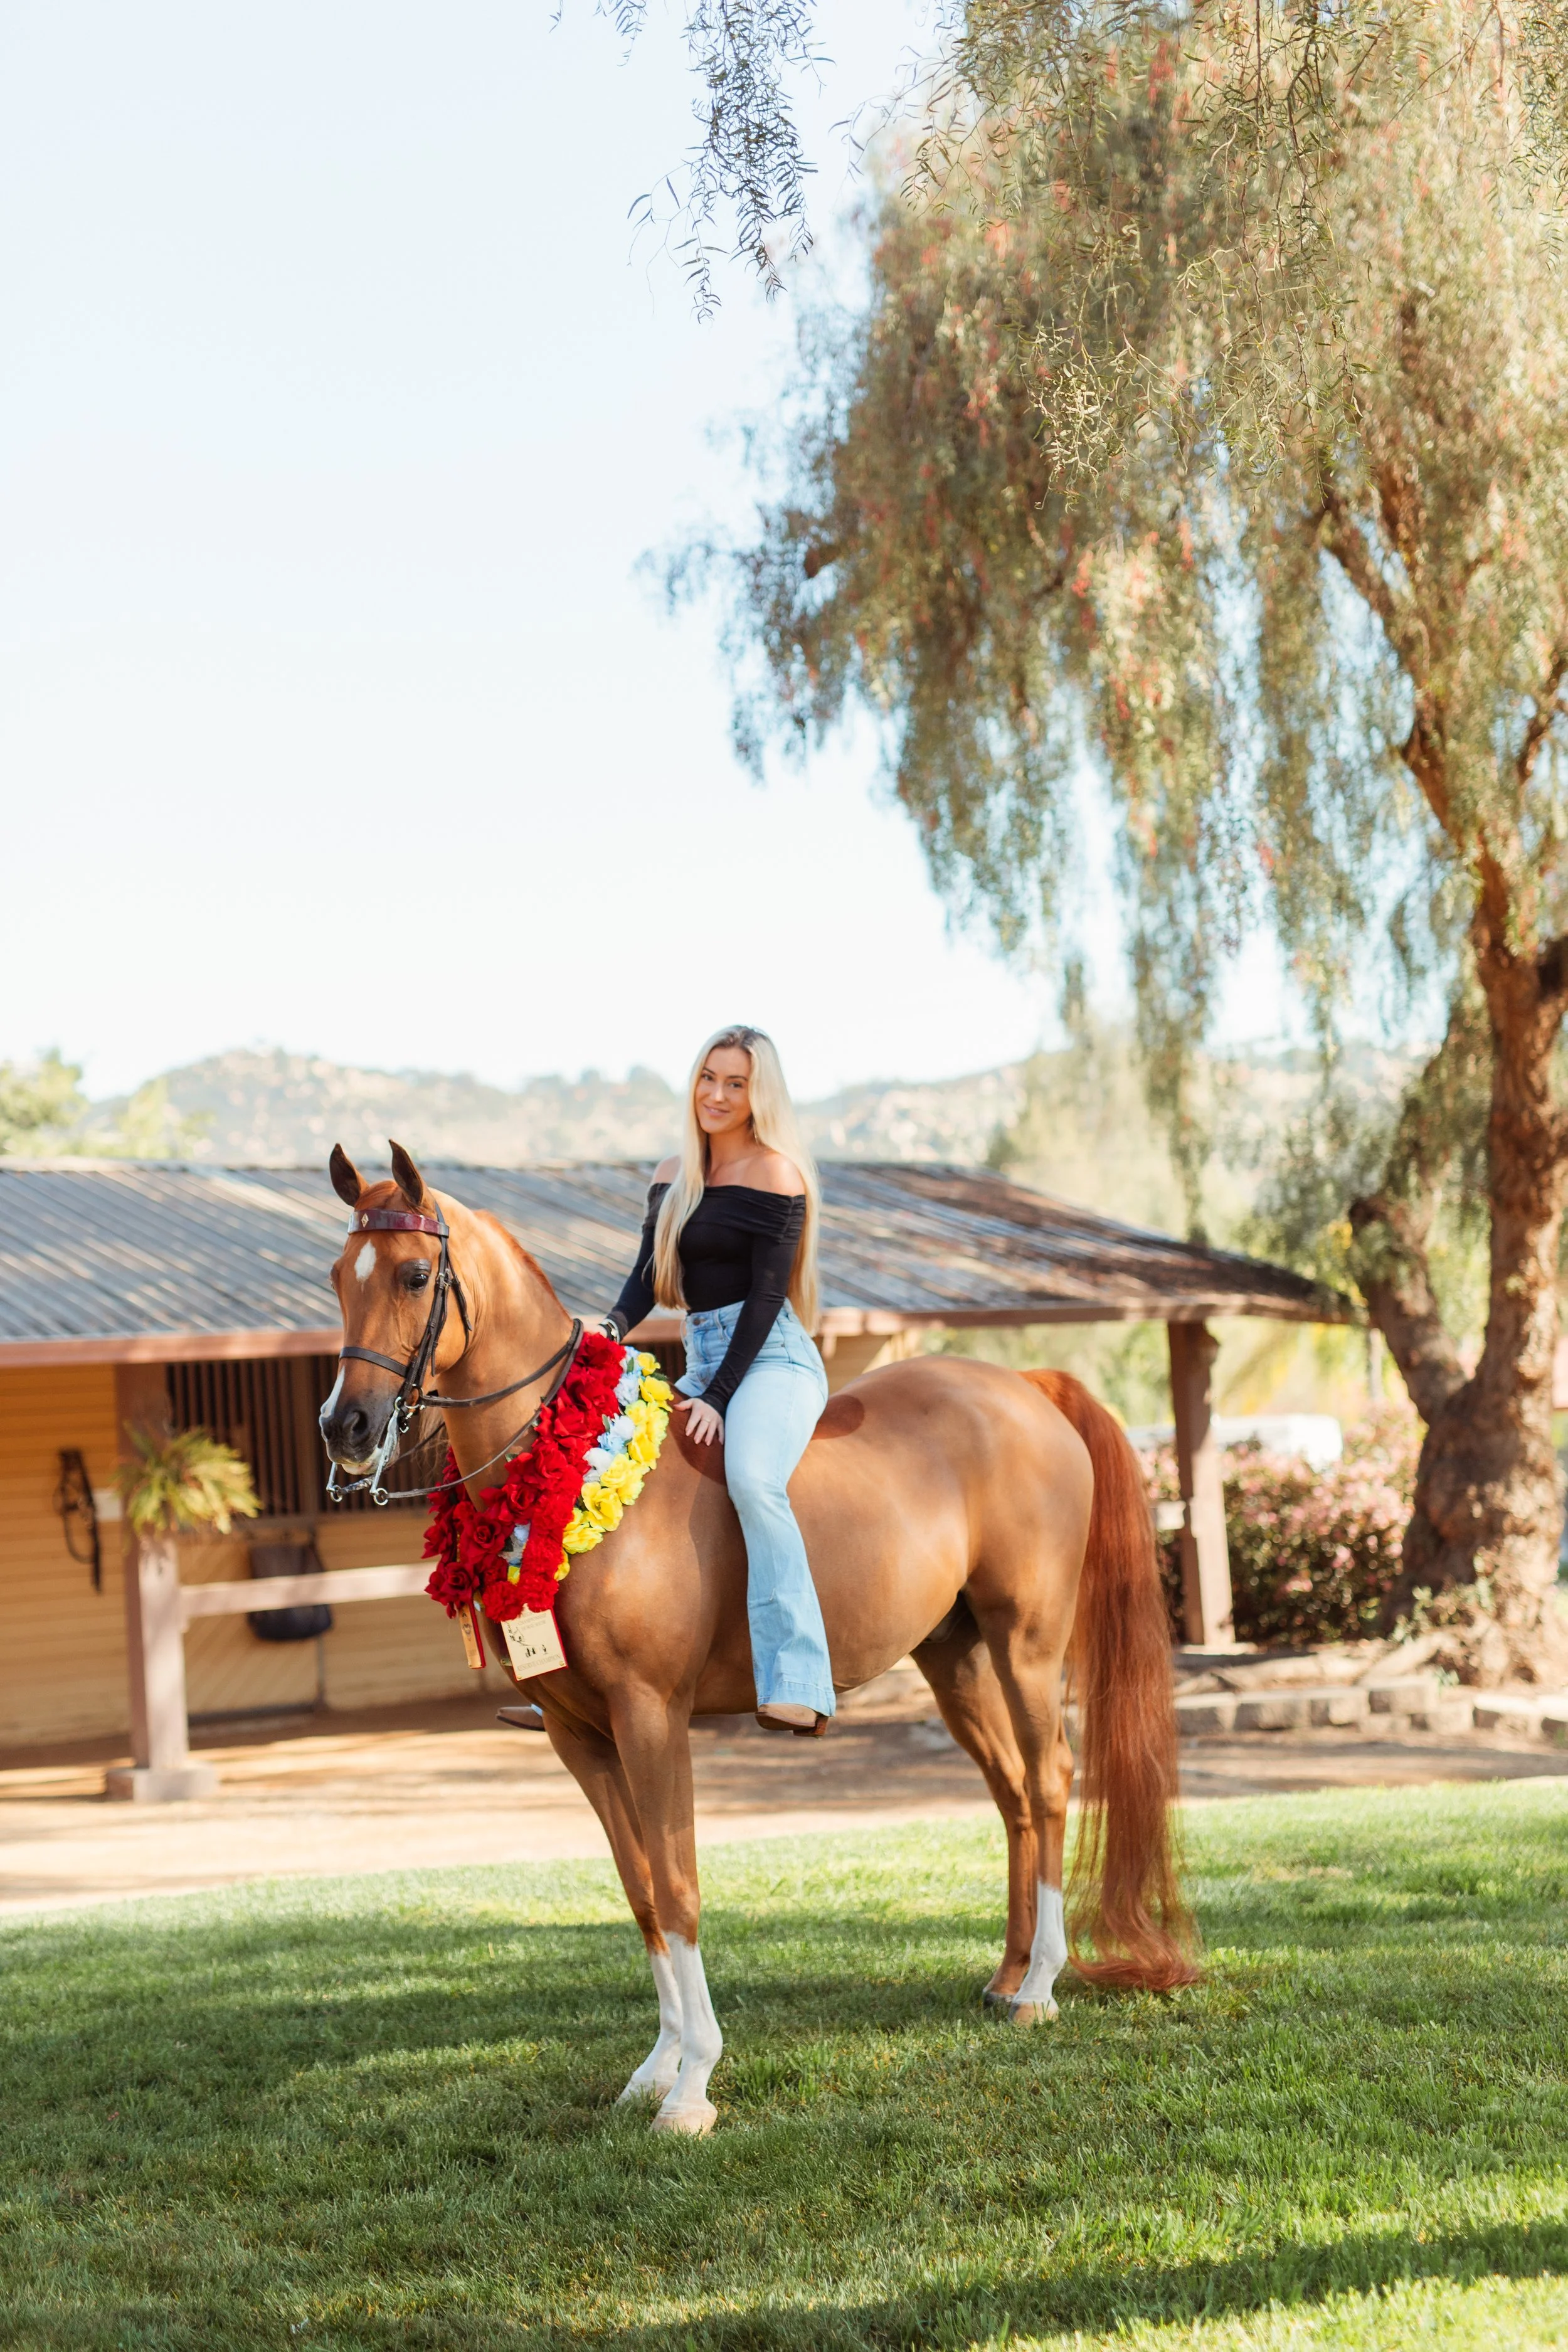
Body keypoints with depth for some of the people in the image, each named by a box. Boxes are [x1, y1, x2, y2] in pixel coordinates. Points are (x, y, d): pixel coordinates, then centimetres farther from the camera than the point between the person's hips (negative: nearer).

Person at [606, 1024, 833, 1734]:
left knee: (752, 1480, -35)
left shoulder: (775, 1174, -6)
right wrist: (616, 1325, -12)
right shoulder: (671, 1176, 16)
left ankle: (796, 1685, -42)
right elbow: (648, 1274, 11)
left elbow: (767, 1296, -11)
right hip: (702, 1361, 8)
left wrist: (719, 1398, -17)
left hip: (770, 1359, -8)